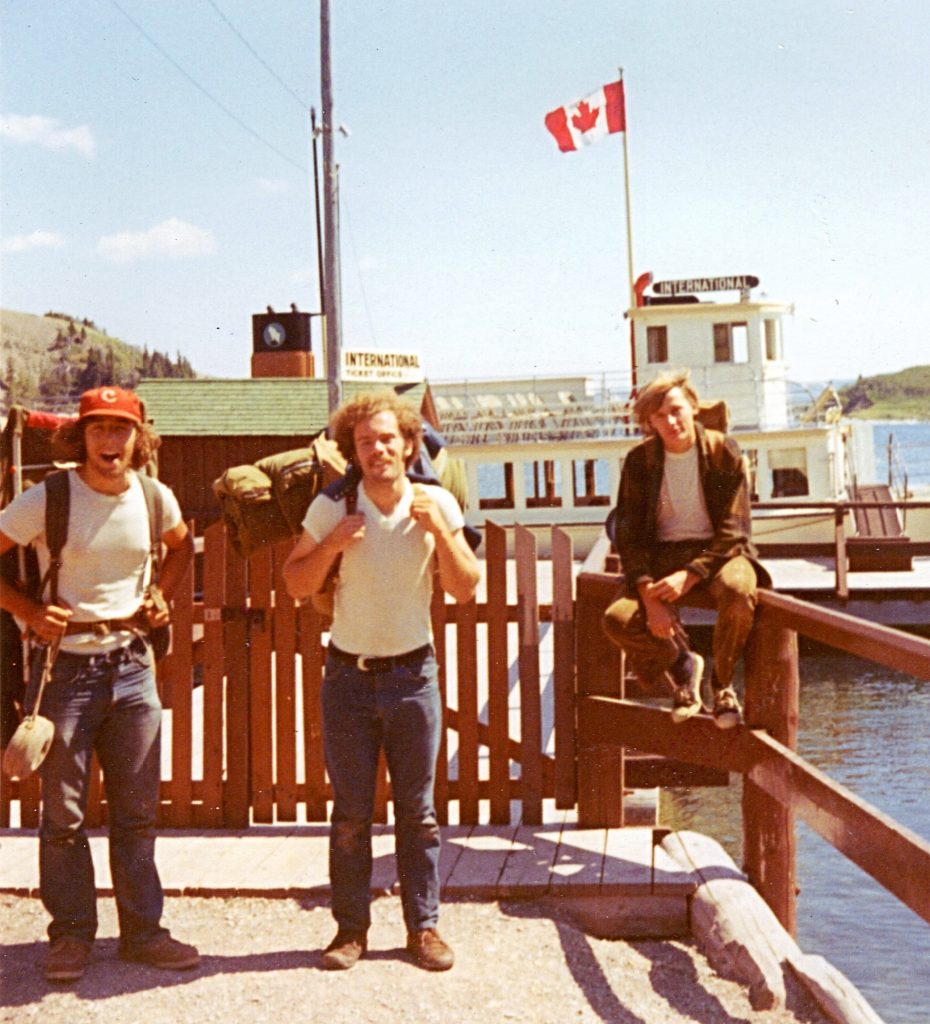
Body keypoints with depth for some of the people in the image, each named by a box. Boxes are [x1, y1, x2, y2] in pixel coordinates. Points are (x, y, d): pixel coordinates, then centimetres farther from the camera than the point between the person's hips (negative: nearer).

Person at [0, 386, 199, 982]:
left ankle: (143, 930, 20)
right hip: (65, 667, -3)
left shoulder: (156, 498, 0)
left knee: (138, 810, 9)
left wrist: (161, 596, 8)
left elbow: (182, 545, 22)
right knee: (63, 813, 5)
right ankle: (71, 934, 19)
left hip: (132, 665, 3)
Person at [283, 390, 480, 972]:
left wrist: (440, 531, -18)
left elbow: (467, 590, -5)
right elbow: (297, 586, -1)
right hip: (349, 676, 0)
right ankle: (351, 928, 17)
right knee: (351, 814, 6)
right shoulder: (332, 509, -7)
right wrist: (331, 545, -18)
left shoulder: (437, 505, -5)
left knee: (418, 810, 6)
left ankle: (424, 926, 18)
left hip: (413, 674, 0)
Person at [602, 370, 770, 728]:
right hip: (663, 554, 2)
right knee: (617, 619, -26)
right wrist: (649, 596, -18)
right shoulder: (640, 461, -2)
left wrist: (688, 576, -24)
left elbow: (732, 533, -9)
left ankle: (722, 683, -7)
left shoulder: (724, 453, -7)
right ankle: (681, 663, 7)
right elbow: (630, 535, -3)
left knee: (738, 593, -38)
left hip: (718, 551, -2)